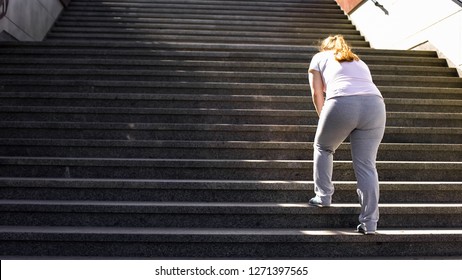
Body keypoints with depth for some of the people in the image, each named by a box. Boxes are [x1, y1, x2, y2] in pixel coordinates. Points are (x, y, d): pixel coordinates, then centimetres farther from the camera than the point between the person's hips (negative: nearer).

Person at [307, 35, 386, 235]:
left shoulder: (320, 58, 27)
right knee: (366, 165, 6)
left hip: (342, 104, -3)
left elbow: (317, 93, 18)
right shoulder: (359, 62, 39)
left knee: (323, 147, 23)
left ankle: (323, 196, 23)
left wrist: (323, 119, 28)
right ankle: (370, 222, 6)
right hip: (374, 104, 4)